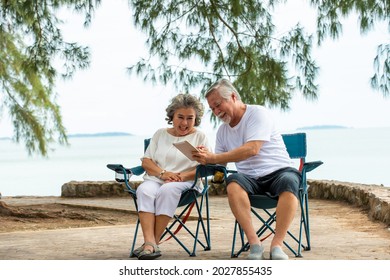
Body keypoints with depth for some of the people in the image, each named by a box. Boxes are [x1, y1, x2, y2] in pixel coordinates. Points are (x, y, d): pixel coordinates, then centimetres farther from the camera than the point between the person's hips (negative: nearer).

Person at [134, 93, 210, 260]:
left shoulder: (200, 137, 12)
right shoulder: (160, 134, 21)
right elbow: (146, 161, 12)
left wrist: (182, 176, -16)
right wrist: (163, 173, -9)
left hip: (186, 183, -2)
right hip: (155, 179, 3)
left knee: (168, 190, -37)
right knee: (144, 190, -33)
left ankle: (152, 243, -36)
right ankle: (150, 244, -46)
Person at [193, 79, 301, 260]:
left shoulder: (258, 113, -4)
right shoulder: (223, 130, 16)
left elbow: (252, 149, -19)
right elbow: (220, 162, 14)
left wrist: (212, 158, -20)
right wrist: (206, 158, -10)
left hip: (278, 171, -4)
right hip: (250, 178, 4)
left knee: (289, 181, -38)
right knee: (233, 183, -31)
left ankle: (277, 245, -37)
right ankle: (254, 243, -35)